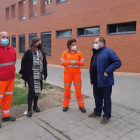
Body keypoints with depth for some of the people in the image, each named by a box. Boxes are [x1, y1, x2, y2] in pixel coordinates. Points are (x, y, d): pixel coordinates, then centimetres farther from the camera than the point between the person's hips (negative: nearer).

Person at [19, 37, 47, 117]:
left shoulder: (42, 52, 8)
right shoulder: (29, 52, -6)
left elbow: (44, 63, 12)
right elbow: (23, 63, -5)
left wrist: (45, 73, 8)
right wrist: (24, 73, -9)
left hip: (39, 75, 5)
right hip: (31, 75, -5)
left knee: (37, 90, 12)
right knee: (32, 91, -5)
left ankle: (35, 106, 30)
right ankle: (29, 109, 7)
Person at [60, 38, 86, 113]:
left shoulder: (79, 53, 3)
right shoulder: (65, 53, 2)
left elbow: (82, 63, 2)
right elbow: (62, 62, -3)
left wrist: (76, 62, -15)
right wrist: (70, 62, -15)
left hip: (77, 73, 0)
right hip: (68, 73, 0)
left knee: (78, 90, 4)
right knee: (67, 89, 8)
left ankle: (81, 105, 20)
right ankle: (66, 105, 25)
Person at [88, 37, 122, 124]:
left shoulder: (108, 52, -12)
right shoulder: (96, 52, 14)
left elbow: (118, 62, -19)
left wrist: (107, 71, -22)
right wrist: (91, 76, 11)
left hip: (105, 81, -8)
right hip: (96, 81, 8)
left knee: (106, 99, 6)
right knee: (97, 98, 20)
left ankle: (107, 116, 20)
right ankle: (97, 112, 37)